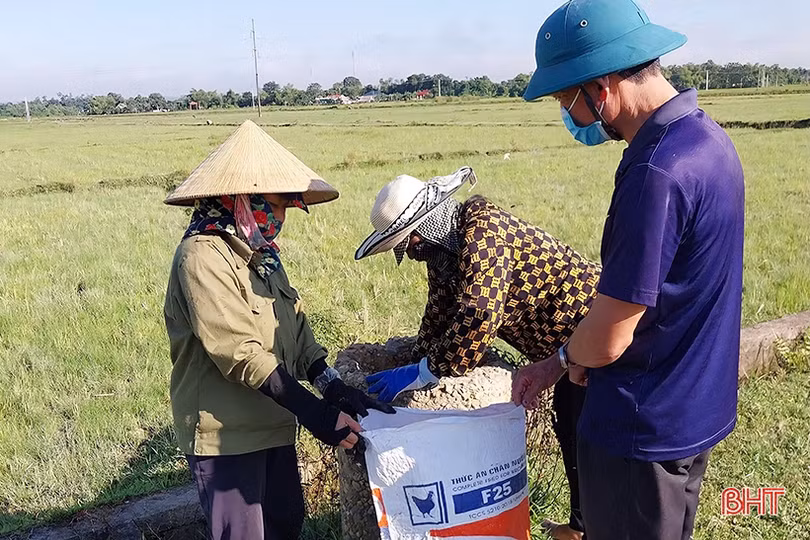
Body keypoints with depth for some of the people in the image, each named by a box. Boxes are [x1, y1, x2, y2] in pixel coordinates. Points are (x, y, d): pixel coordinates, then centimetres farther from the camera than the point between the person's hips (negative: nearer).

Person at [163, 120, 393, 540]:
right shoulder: (204, 256, -19)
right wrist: (314, 412, -27)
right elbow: (238, 352, -26)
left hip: (272, 422, 8)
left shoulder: (260, 251, 9)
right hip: (226, 431, -8)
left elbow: (294, 327, 6)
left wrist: (334, 388, -6)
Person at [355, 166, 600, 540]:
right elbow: (439, 315, 6)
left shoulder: (483, 230, -29)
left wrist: (419, 375, -28)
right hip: (567, 341, 10)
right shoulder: (444, 246, 2)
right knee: (568, 427, 20)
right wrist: (415, 372, 0)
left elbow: (477, 321, -36)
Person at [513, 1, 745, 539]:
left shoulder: (656, 175, -29)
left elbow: (607, 340, -25)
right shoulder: (707, 137, 2)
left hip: (644, 429, -9)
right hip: (696, 410, 9)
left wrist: (567, 358, -2)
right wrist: (562, 362, 7)